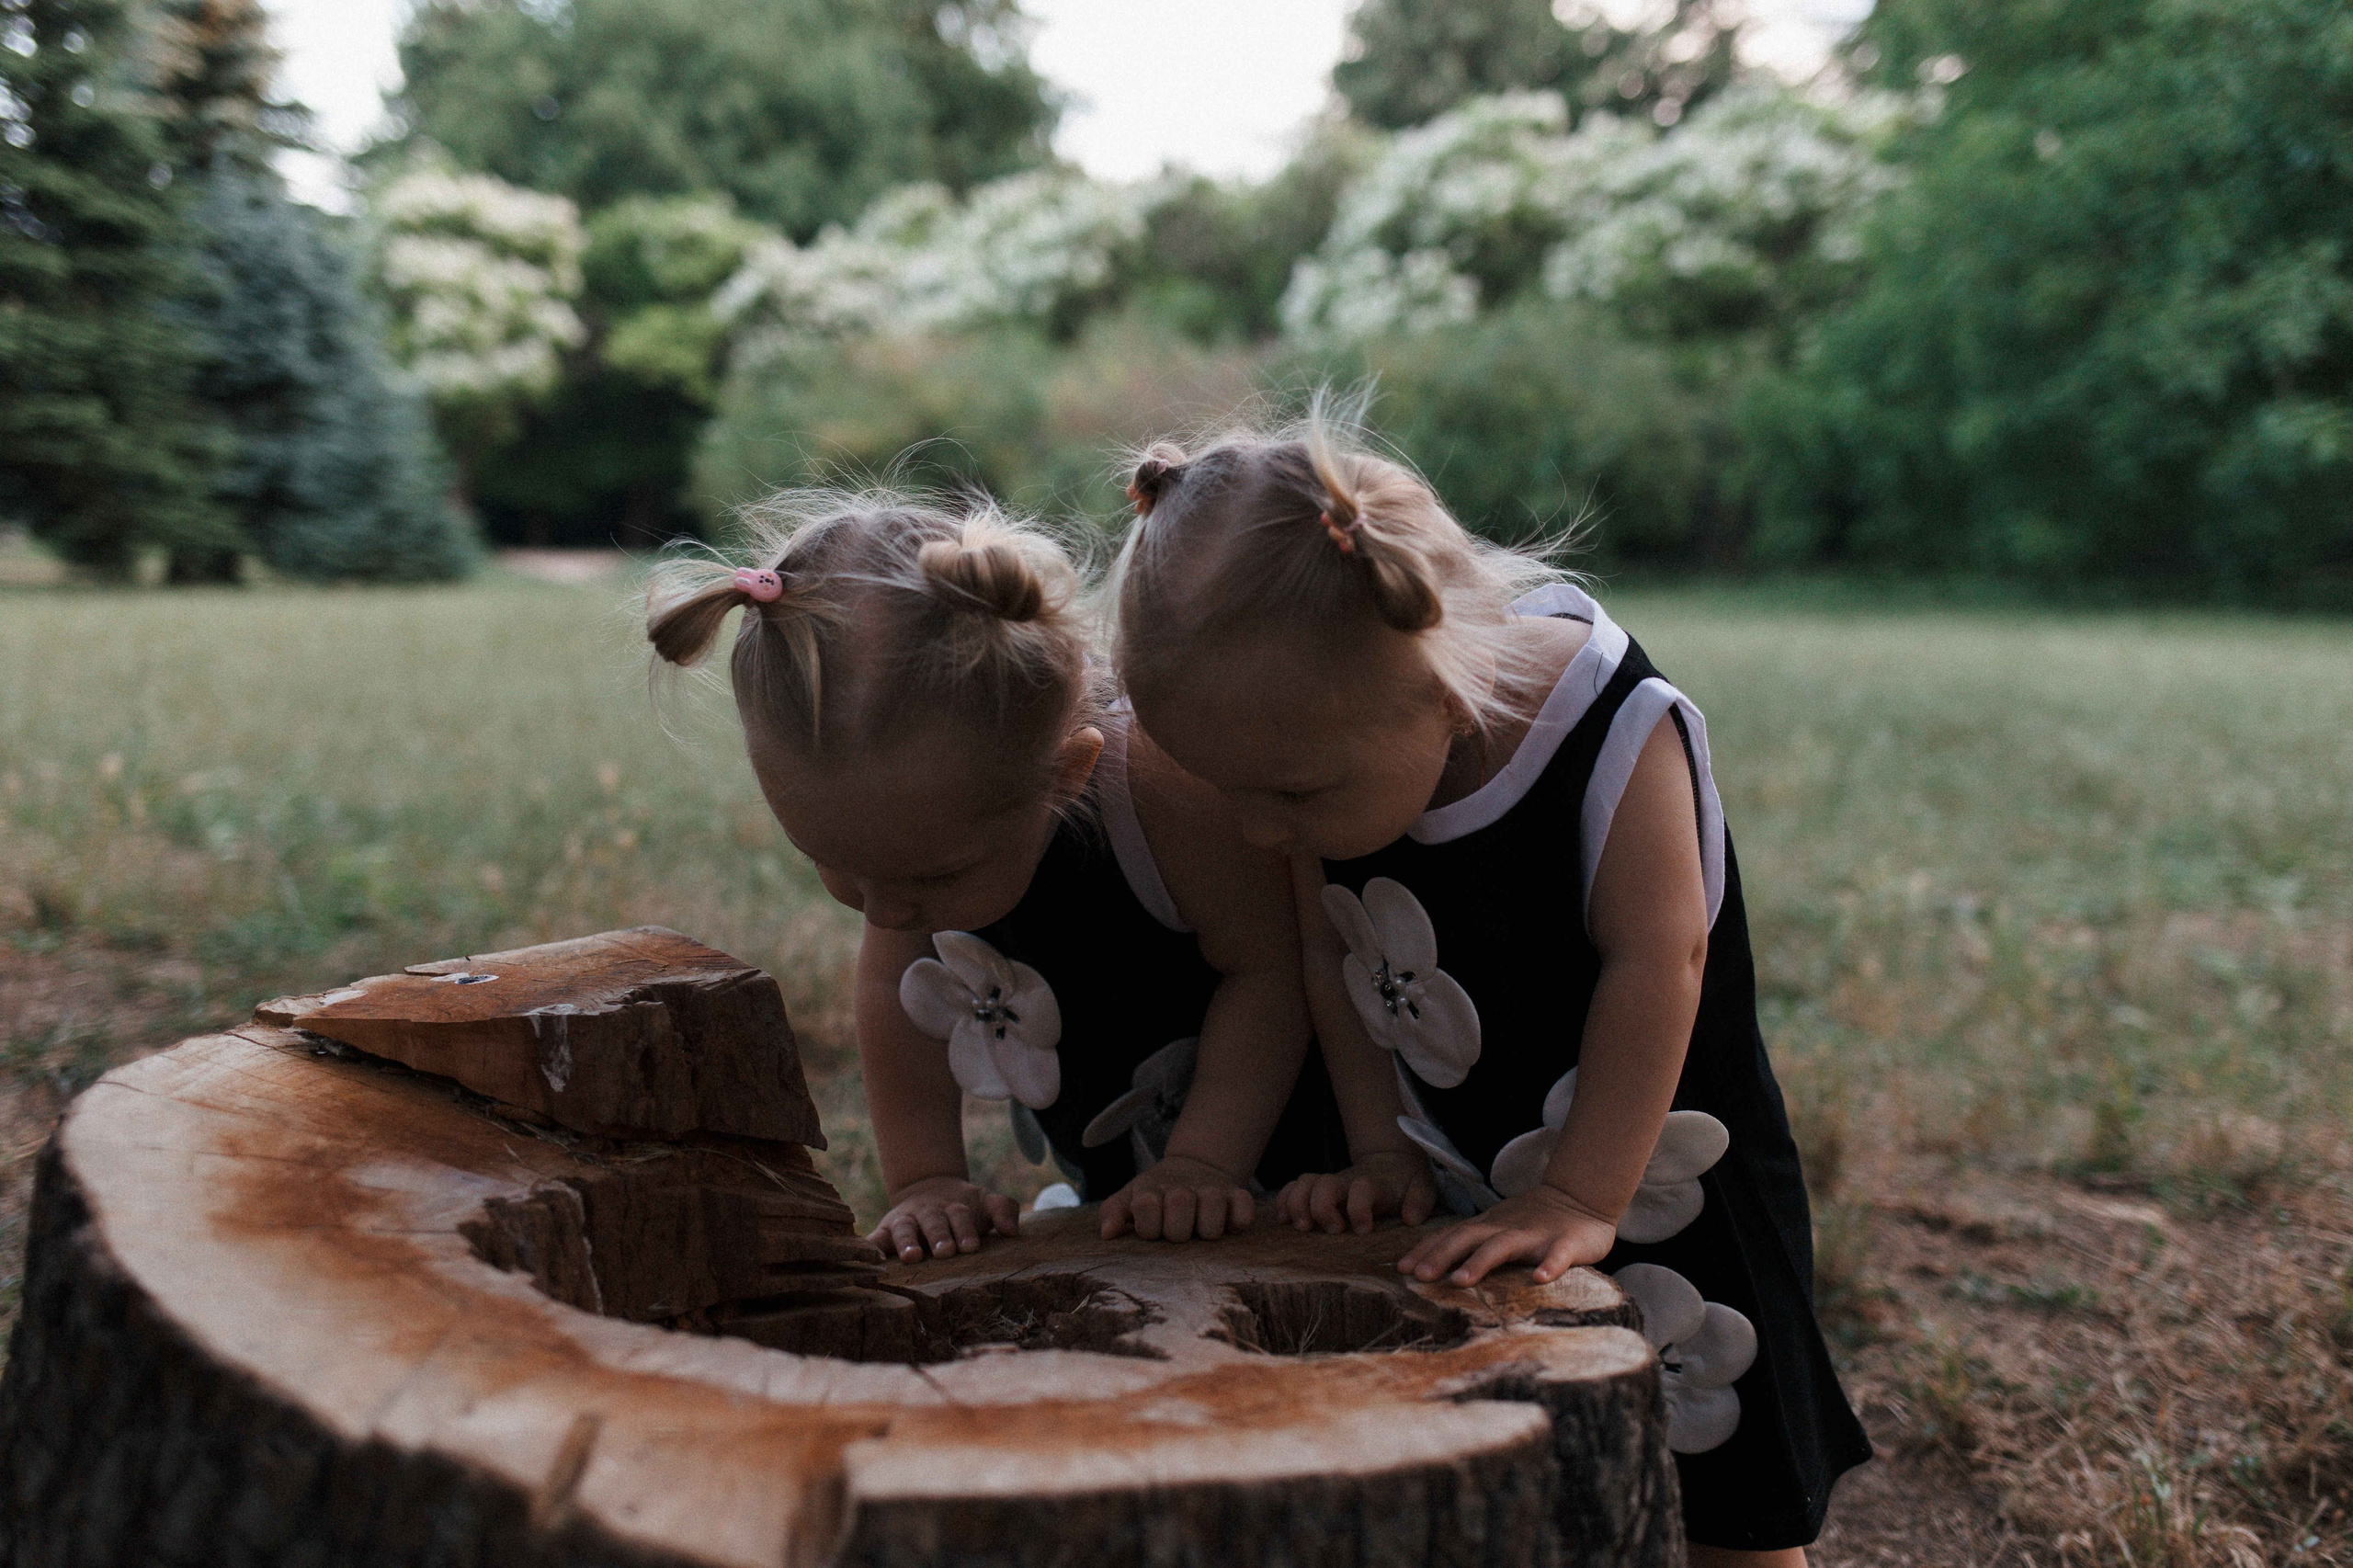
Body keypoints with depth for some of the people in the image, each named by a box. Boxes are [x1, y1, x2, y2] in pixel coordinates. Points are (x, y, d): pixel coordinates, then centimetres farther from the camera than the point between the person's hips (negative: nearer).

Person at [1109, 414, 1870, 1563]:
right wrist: (1379, 1149, -7)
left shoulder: (1611, 730, -28)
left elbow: (1656, 965, -26)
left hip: (1648, 1184, -4)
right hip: (1463, 1201, 4)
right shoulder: (1320, 742, -14)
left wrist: (1581, 1200, -25)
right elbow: (1331, 958, -3)